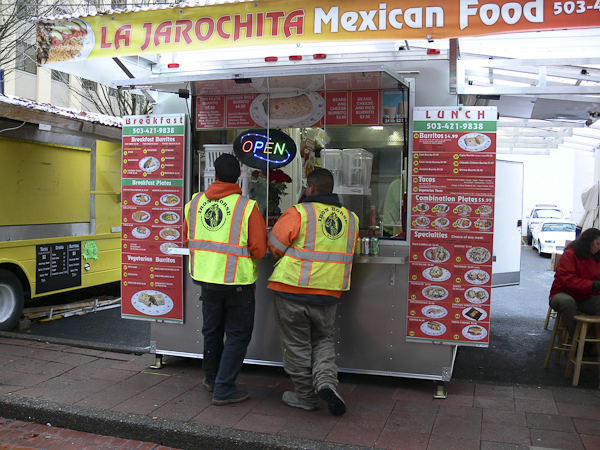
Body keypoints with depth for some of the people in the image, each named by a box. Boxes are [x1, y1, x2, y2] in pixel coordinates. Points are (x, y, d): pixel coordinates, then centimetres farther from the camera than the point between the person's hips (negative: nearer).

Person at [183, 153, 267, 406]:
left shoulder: (195, 202, -1)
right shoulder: (247, 207, -16)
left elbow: (187, 238, 12)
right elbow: (259, 249, -16)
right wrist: (239, 249, 2)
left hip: (205, 276, 5)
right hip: (238, 280, -5)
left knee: (212, 330, 22)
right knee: (238, 334, 8)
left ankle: (212, 378, 39)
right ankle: (223, 390, 9)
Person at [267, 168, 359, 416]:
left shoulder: (298, 212, -12)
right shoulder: (350, 218, 5)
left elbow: (275, 245, -6)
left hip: (293, 290, -4)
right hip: (328, 293, 4)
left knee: (297, 344, 10)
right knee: (323, 339, 21)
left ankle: (305, 395, 20)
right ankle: (326, 381, 0)